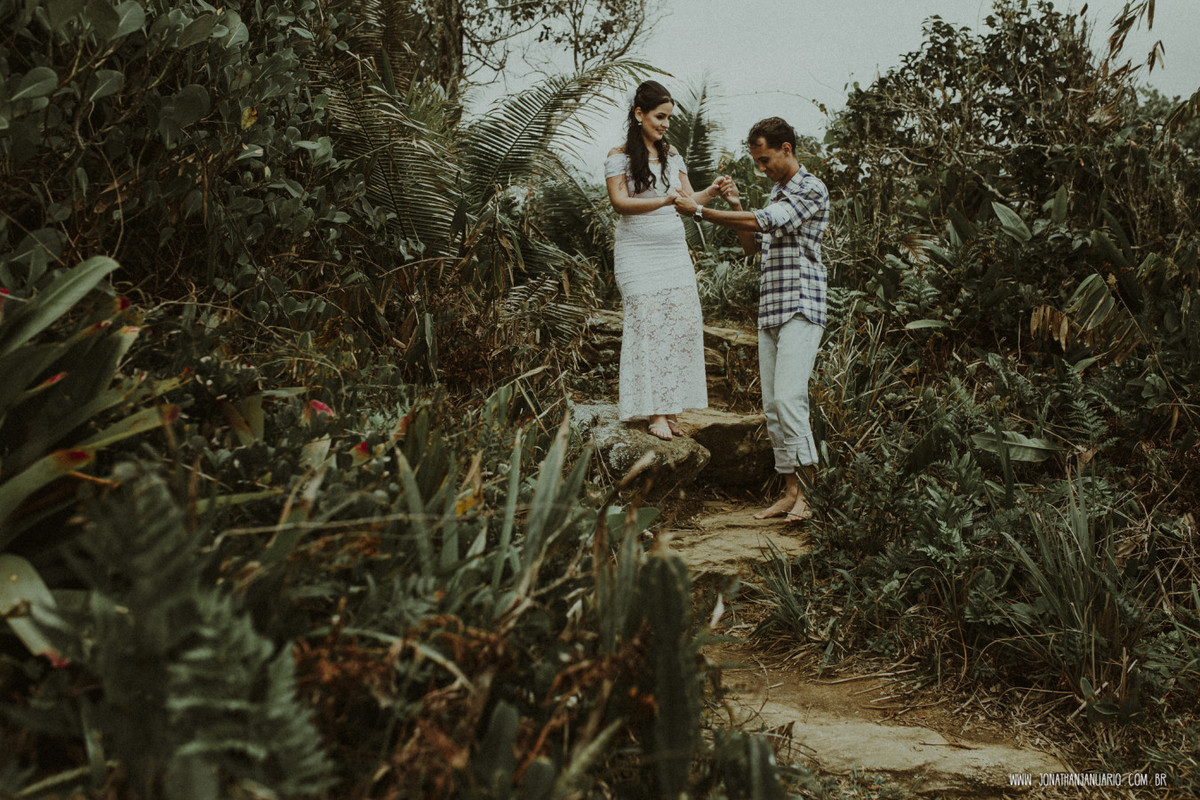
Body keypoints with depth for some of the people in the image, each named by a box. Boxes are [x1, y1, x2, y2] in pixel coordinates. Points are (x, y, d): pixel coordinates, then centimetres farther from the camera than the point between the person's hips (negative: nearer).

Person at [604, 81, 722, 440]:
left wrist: (712, 191, -7)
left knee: (686, 322, -4)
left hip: (674, 250, 6)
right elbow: (620, 202, -14)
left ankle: (671, 406, 2)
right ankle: (654, 412, -6)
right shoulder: (619, 157, -3)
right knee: (650, 324, -10)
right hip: (638, 252, -6)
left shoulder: (672, 155, 15)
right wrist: (664, 201, -27)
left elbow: (689, 198, 13)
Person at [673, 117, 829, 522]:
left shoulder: (811, 189, -6)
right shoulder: (777, 193, 22)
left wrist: (700, 211, -14)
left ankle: (807, 493, -16)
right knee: (772, 405, 4)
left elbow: (763, 222, -17)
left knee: (789, 398, -19)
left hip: (800, 309, -9)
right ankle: (790, 491, 7)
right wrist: (735, 204, 9)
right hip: (770, 310, 9)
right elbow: (753, 245, 23)